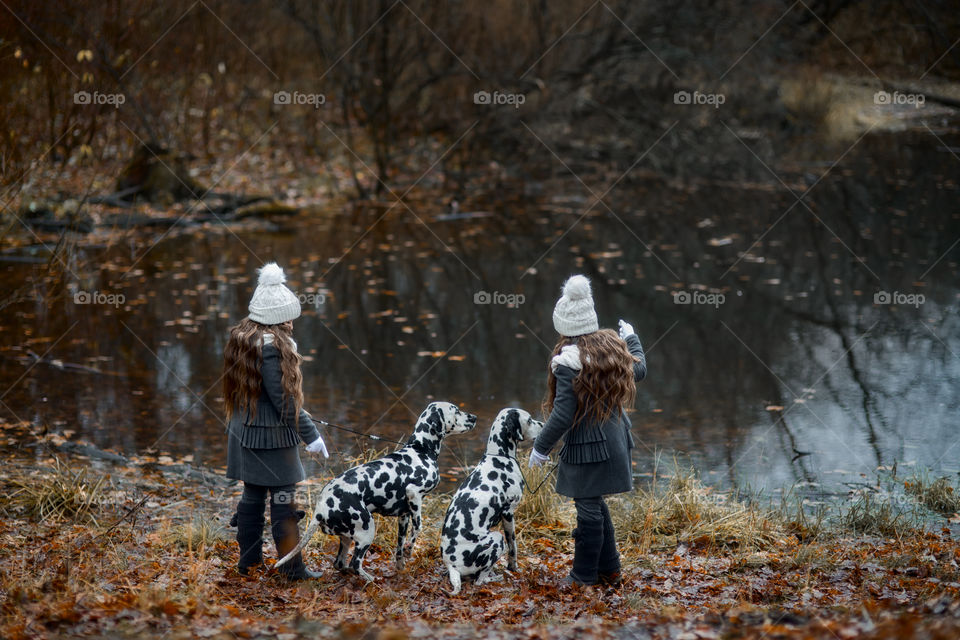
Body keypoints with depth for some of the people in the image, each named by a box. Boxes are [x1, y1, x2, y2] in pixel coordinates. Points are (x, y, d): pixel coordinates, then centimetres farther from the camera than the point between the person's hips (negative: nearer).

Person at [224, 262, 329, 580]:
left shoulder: (240, 338, 6)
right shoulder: (272, 348, -22)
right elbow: (284, 399, -21)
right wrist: (310, 434, -14)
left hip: (243, 433, 9)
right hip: (272, 437, -9)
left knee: (252, 494, 17)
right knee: (283, 500, -1)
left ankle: (249, 558, 25)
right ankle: (292, 567, 4)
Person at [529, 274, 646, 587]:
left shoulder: (568, 362, -21)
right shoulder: (613, 347, 1)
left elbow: (563, 415, -21)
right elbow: (639, 370, 22)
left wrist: (541, 447, -8)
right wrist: (632, 339, 39)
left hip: (586, 447, -8)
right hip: (615, 441, 8)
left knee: (588, 509, 3)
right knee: (596, 505, 20)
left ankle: (584, 575, 14)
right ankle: (610, 569, 28)